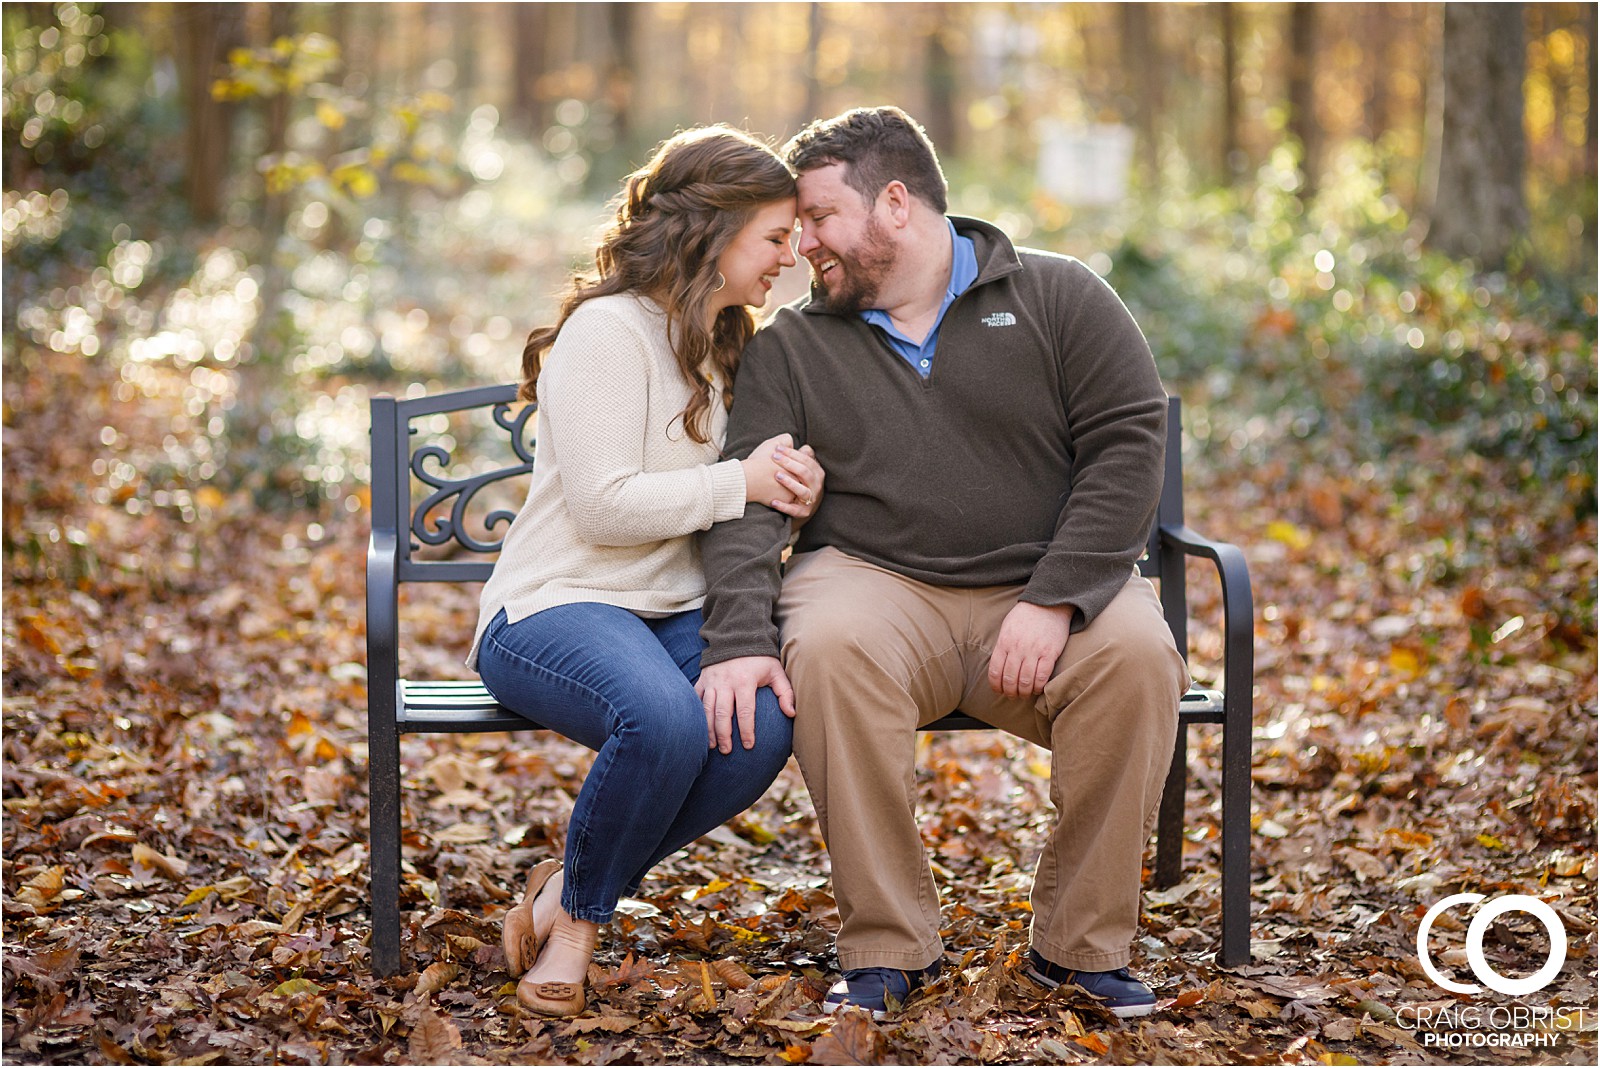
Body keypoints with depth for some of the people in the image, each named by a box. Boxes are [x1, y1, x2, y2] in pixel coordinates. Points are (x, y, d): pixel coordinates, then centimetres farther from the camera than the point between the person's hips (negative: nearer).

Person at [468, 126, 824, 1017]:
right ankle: (576, 917, -10)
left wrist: (789, 478, 5)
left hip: (677, 611, 7)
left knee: (763, 724, -27)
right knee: (665, 719, -38)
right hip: (557, 608, -7)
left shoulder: (726, 343, 19)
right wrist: (740, 484, -14)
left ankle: (571, 892, -7)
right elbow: (604, 507, -17)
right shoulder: (608, 330, -9)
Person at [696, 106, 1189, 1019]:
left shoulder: (1059, 297, 6)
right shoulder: (791, 346, 12)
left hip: (1043, 591, 0)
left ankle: (1084, 943, -14)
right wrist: (739, 638, -19)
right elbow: (748, 501, 1)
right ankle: (889, 946, -21)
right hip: (877, 585, 1)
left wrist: (1053, 602, -16)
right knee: (828, 648, -34)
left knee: (1137, 652, -32)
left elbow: (1128, 448, -4)